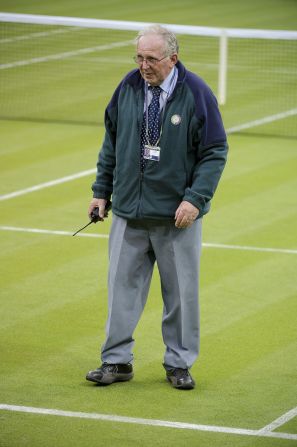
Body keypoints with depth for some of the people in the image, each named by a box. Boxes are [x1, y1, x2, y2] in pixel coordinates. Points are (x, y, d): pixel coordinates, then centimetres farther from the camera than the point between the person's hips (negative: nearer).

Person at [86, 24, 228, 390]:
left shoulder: (196, 94, -9)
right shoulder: (128, 88, 1)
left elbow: (215, 152, -6)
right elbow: (111, 143, 12)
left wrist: (195, 198, -15)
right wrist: (101, 191, 9)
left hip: (177, 216, -3)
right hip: (128, 212, 3)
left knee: (180, 292, 6)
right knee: (122, 287, 4)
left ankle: (179, 364, 18)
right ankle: (117, 361, 13)